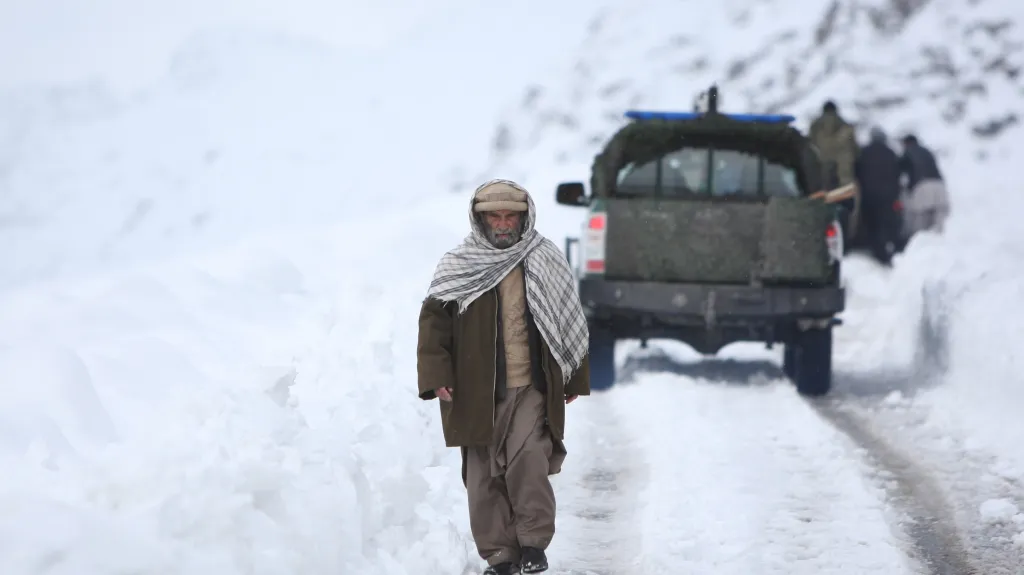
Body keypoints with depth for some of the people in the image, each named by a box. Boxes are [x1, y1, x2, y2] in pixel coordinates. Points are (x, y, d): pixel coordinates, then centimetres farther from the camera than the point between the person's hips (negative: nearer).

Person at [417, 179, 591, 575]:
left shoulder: (545, 264, 7)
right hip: (476, 391, 1)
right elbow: (433, 321, 3)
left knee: (526, 461, -17)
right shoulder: (458, 267, 4)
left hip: (532, 389, -1)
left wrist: (574, 379, 12)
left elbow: (569, 324, 14)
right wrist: (436, 375, -7)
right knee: (483, 475, 2)